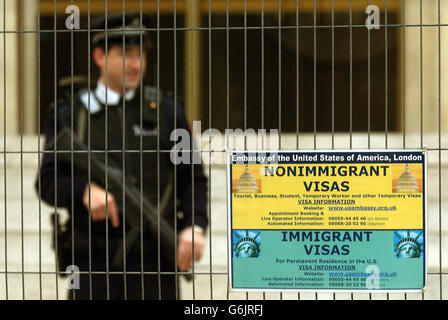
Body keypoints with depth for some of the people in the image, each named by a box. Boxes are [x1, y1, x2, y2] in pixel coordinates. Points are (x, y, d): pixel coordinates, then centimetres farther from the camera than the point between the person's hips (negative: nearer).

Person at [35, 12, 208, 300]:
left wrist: (195, 226, -12)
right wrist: (85, 190, -19)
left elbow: (192, 179, 6)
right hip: (93, 262, 1)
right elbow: (49, 183, 2)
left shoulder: (166, 111, 10)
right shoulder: (69, 114, 9)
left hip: (153, 264, 0)